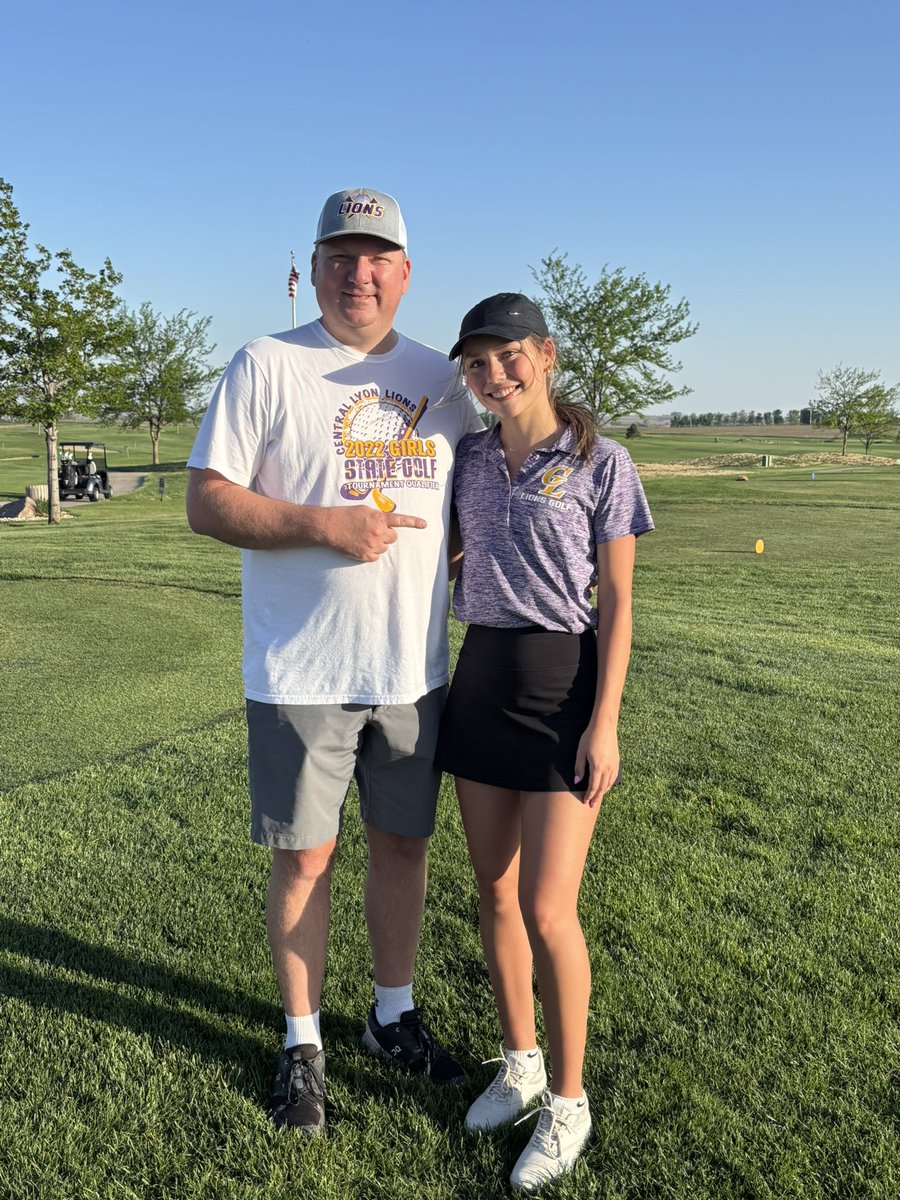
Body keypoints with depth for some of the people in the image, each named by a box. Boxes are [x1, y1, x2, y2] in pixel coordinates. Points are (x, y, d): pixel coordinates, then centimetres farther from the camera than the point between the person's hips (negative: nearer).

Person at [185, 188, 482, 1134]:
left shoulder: (439, 377, 11)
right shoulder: (266, 365, -3)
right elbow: (206, 501, -7)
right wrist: (324, 526, -19)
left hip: (414, 669, 4)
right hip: (301, 674, -4)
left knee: (402, 843, 14)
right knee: (304, 857, 6)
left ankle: (393, 1015, 34)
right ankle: (301, 1042, 26)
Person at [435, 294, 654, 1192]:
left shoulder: (600, 463, -6)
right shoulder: (468, 460, 7)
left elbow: (617, 602, -7)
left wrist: (604, 722, -13)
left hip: (562, 681, -5)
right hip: (480, 677, 5)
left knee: (546, 907, -5)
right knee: (494, 890, 12)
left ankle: (567, 1100, 16)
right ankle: (519, 1062, 32)